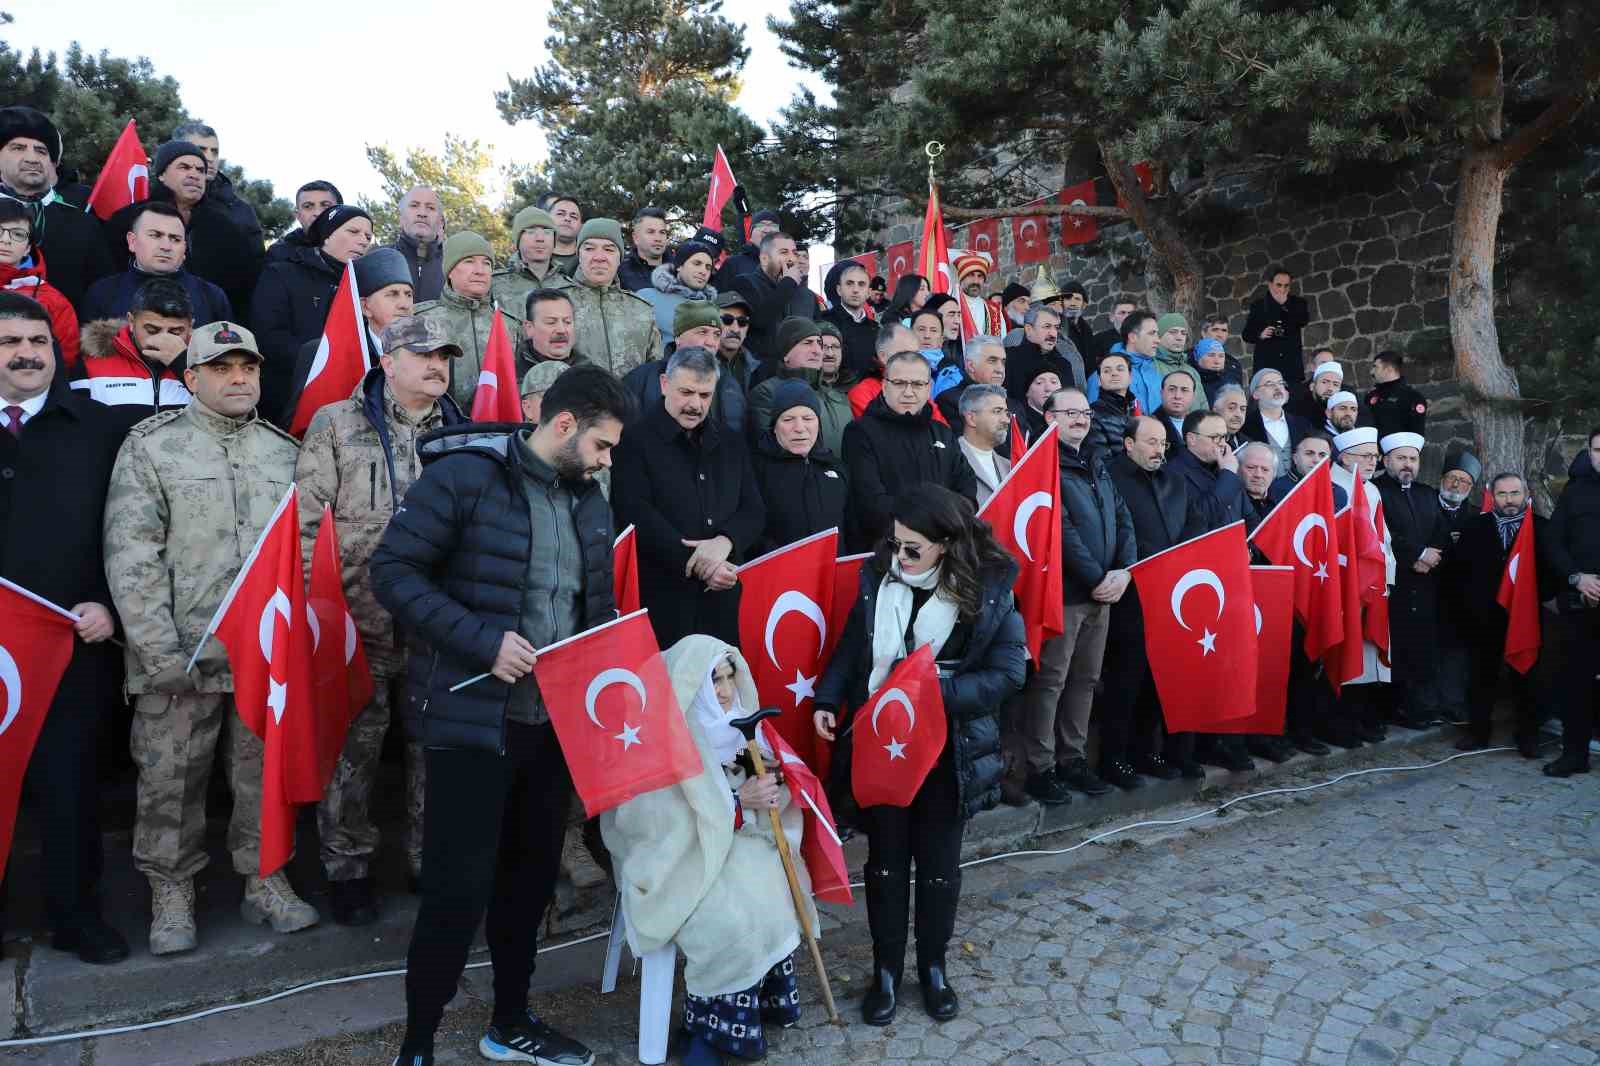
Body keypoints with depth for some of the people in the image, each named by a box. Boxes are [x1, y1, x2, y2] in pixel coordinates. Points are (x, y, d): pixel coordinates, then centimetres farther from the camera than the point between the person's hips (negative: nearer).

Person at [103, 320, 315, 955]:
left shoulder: (285, 451, 11)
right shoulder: (152, 446, 0)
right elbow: (130, 556, -6)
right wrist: (160, 650, -12)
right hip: (181, 658, -3)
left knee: (266, 773, 11)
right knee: (171, 779, 6)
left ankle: (266, 881, 27)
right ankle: (171, 895, 24)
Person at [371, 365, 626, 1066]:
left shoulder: (586, 497, 10)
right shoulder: (464, 475, -12)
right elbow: (392, 570, -15)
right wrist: (482, 641, -23)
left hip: (555, 720, 7)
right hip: (473, 718, -7)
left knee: (532, 877, 17)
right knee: (458, 889, -1)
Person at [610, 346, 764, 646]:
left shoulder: (731, 444, 16)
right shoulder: (635, 439, -2)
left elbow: (754, 511, 10)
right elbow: (638, 515, -12)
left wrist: (725, 541, -12)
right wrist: (698, 566, -16)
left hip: (724, 597, 5)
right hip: (661, 597, -4)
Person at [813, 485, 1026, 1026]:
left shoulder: (988, 587, -13)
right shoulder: (878, 575, -5)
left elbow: (1008, 671, -13)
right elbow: (852, 646, 5)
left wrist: (937, 692, -23)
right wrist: (827, 700, -6)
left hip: (947, 750, -1)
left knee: (939, 863, 15)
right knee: (885, 860, 13)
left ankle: (933, 966, 36)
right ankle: (886, 969, 31)